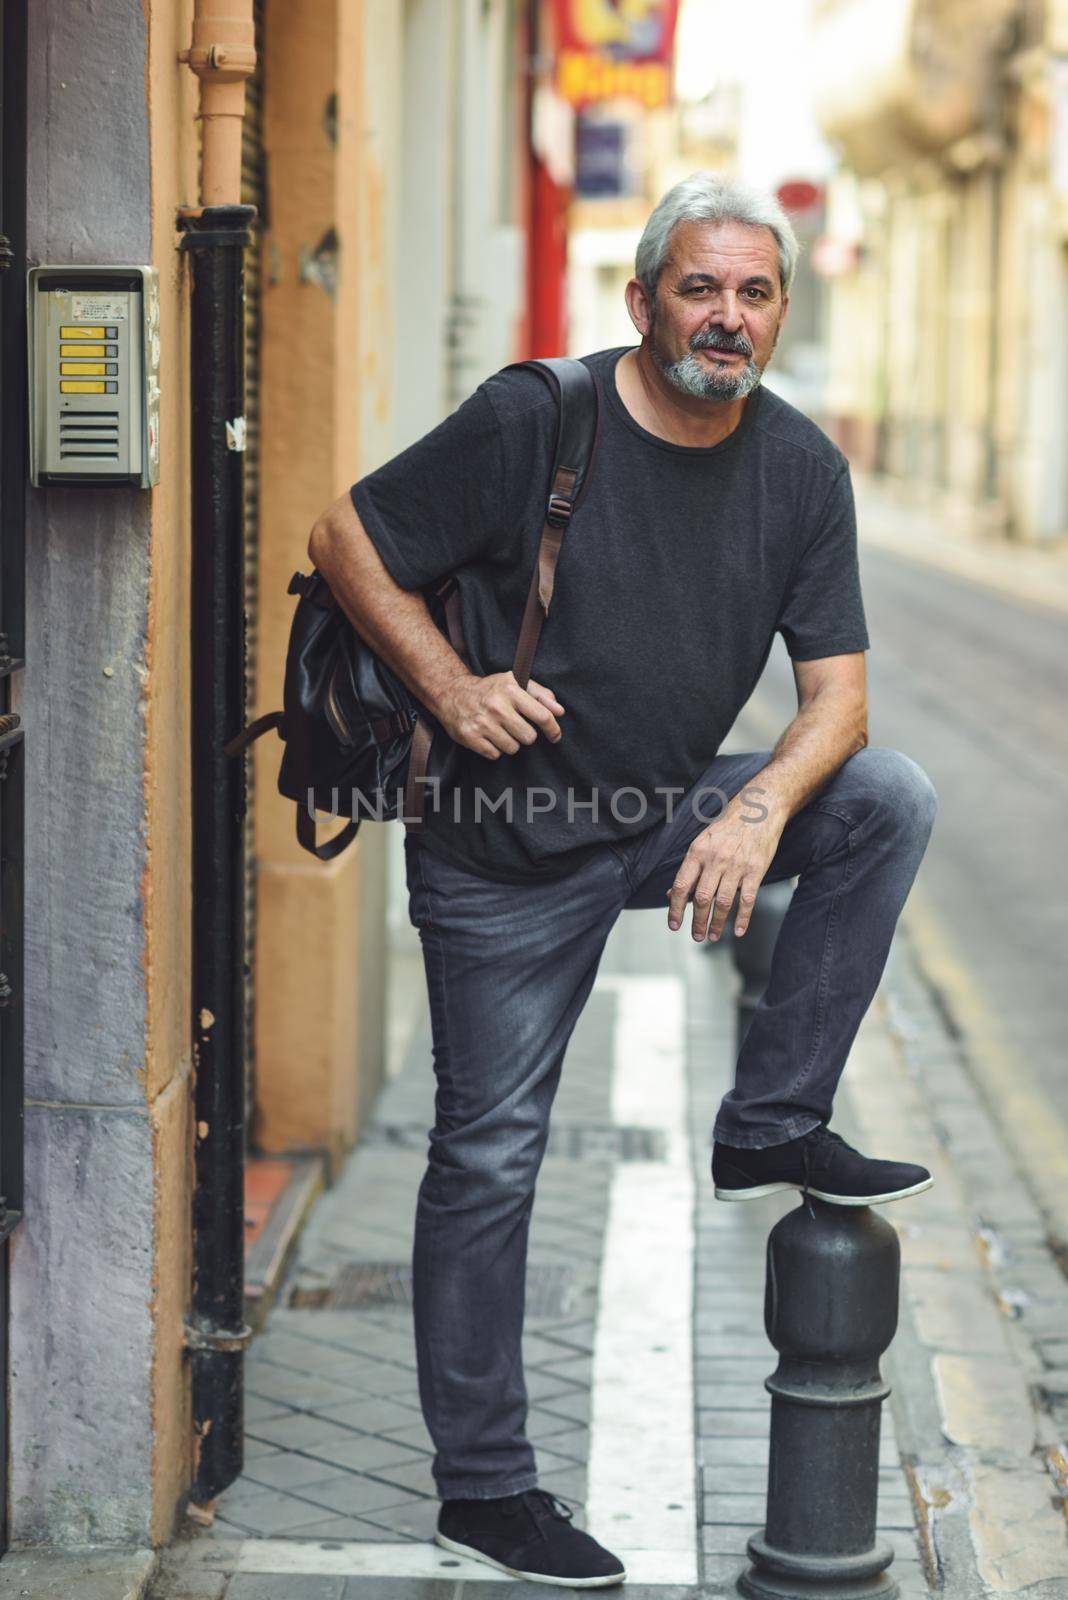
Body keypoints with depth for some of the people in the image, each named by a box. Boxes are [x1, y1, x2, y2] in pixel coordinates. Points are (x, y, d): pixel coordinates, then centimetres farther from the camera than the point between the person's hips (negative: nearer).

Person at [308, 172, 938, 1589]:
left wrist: (758, 810, -24)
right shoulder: (532, 422, -14)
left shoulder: (800, 466, -3)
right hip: (508, 851, -4)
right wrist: (452, 689, -19)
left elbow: (837, 690, -5)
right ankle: (482, 1484, 15)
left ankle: (772, 1126, -8)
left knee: (889, 797, -18)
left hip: (675, 815, 4)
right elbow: (347, 542, -6)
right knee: (489, 1158, 0)